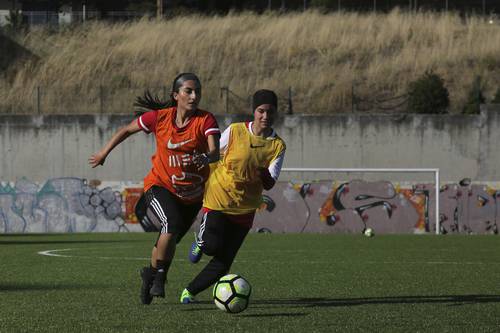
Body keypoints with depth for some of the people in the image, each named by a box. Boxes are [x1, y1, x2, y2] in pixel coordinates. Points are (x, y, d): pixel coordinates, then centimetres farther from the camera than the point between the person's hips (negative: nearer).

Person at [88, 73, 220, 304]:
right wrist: (103, 153, 11)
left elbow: (215, 152, -30)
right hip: (161, 186, -2)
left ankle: (151, 276, 40)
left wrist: (206, 157, -54)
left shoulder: (206, 121, -14)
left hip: (192, 195, 2)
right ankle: (157, 273, -14)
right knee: (172, 223, -30)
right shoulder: (160, 117, -11)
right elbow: (127, 130, 5)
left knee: (169, 241, 13)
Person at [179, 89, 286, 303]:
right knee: (213, 246, -22)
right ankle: (201, 239, 14)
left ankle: (189, 292, 16)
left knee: (224, 262, -1)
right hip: (218, 197, -2)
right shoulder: (235, 131, -7)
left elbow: (269, 185, -7)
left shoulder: (278, 146, -3)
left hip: (245, 208, 2)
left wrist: (265, 175, -29)